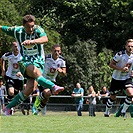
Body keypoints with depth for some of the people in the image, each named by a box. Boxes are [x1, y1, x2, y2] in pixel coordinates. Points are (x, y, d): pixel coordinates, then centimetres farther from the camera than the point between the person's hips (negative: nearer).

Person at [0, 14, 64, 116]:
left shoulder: (38, 30, -9)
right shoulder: (17, 31, 0)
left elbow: (45, 39, -31)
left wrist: (32, 41, -47)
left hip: (38, 61, 0)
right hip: (25, 61, 0)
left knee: (30, 89, -12)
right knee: (35, 71, -36)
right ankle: (53, 87, -56)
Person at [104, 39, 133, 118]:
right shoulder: (120, 55, -18)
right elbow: (111, 65, -14)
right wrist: (121, 69, -25)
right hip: (117, 78, -3)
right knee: (113, 97, 9)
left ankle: (123, 111, -3)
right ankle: (107, 112, 31)